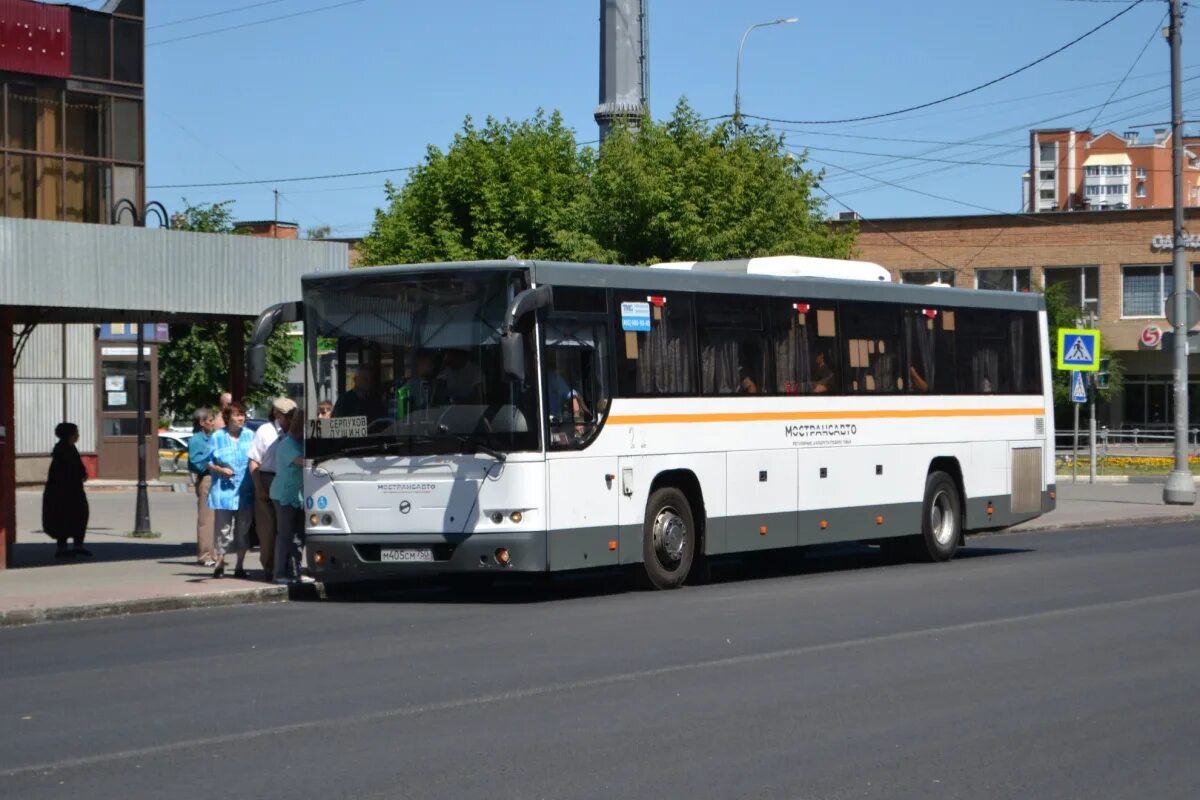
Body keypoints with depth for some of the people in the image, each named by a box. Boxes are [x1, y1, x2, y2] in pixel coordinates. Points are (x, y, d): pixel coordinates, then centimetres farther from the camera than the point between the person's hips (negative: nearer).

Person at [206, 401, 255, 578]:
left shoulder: (250, 436, 7)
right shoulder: (218, 437, 2)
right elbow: (209, 462, 6)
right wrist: (220, 470, -12)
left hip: (245, 491, 2)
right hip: (224, 490, -2)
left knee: (243, 529, 6)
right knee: (222, 528, -3)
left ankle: (240, 565, 15)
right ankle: (220, 564, 7)